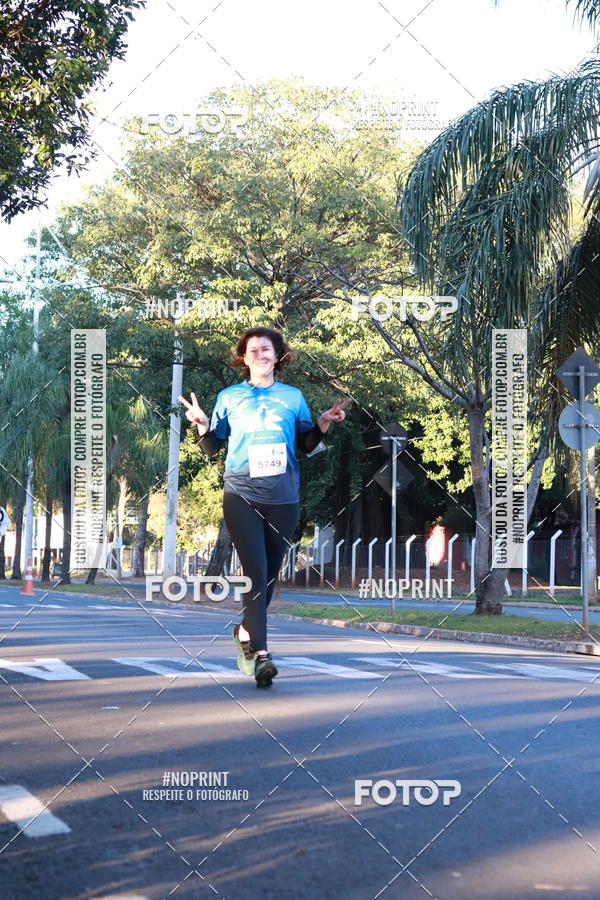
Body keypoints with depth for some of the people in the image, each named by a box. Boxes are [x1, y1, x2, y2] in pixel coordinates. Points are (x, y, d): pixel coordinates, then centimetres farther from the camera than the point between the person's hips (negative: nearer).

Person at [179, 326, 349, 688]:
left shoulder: (293, 396, 10)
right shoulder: (229, 397, 8)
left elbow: (308, 445, 12)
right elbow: (214, 448, 9)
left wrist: (324, 424, -4)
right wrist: (202, 426, -10)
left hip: (283, 496, 2)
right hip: (242, 494, -2)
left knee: (271, 574, 10)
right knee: (256, 573, -13)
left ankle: (247, 630, 34)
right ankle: (260, 652, -15)